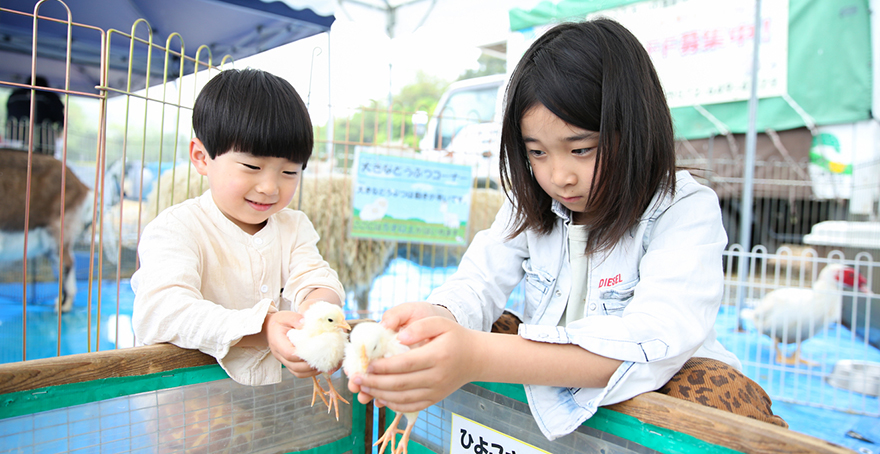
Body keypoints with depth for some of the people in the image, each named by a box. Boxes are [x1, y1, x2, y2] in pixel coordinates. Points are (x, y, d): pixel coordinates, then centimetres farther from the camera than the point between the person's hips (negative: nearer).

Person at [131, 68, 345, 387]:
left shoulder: (294, 226, 9)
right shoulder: (176, 229, -12)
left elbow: (316, 278, -3)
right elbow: (160, 312, -27)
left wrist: (318, 305, -30)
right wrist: (260, 329, -41)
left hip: (275, 384, 7)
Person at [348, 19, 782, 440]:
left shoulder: (686, 211, -16)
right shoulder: (530, 205, 0)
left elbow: (655, 341, -30)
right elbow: (478, 283, -8)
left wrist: (479, 358, -41)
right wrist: (434, 317, -32)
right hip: (544, 404, 4)